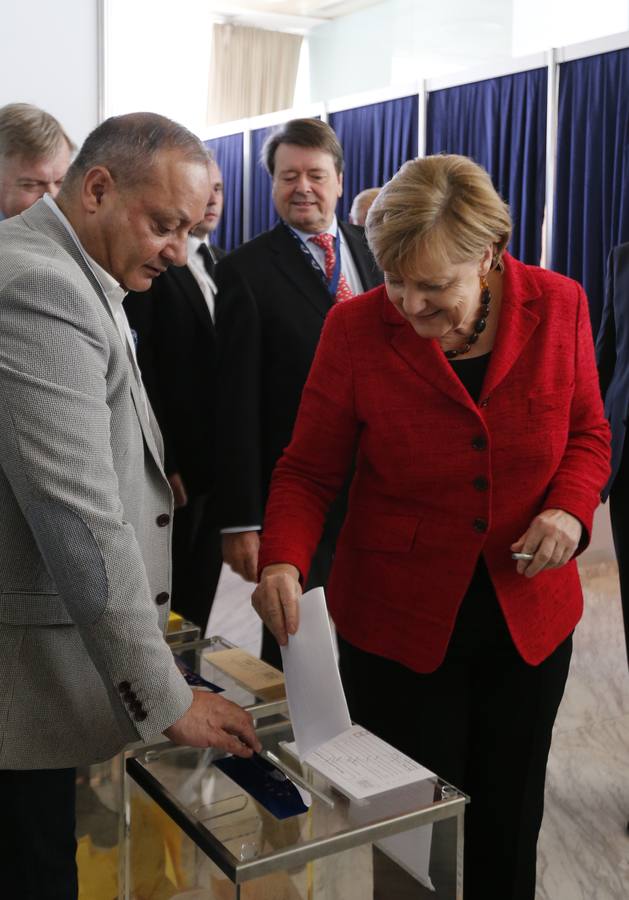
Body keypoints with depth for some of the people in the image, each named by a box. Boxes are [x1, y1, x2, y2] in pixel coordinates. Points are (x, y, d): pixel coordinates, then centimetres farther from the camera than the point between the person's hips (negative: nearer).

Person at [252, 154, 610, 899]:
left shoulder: (557, 305, -7)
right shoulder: (356, 328, -13)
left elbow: (587, 432, 6)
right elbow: (308, 469, -7)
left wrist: (570, 508, -14)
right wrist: (283, 562, -24)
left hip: (529, 618, 2)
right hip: (397, 622, -2)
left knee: (507, 826, 17)